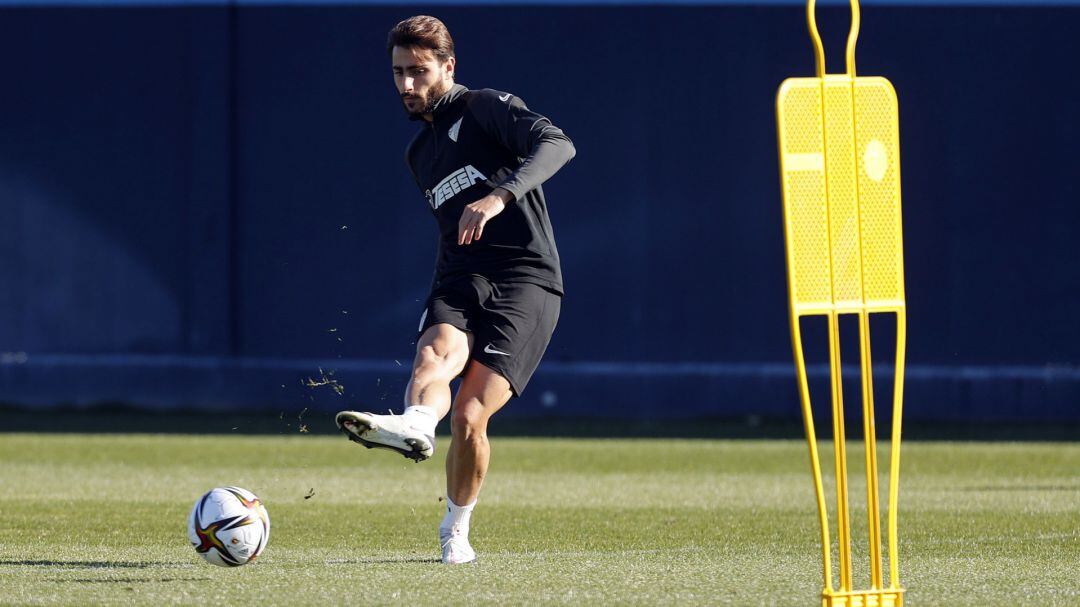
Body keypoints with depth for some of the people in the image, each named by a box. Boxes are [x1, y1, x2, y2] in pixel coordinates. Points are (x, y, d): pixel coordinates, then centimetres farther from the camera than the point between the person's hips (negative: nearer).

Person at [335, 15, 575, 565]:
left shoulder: (487, 109, 1)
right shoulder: (419, 152, 24)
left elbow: (556, 144, -19)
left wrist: (499, 196, -33)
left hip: (525, 281, -6)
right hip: (460, 282, 6)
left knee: (469, 418, -17)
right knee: (435, 354, -30)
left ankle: (456, 530, 2)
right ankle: (415, 426, -59)